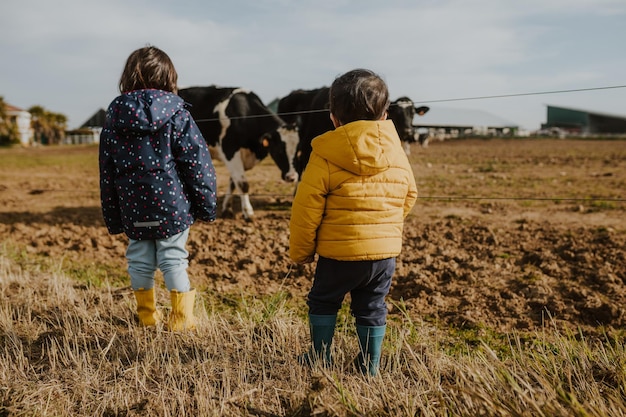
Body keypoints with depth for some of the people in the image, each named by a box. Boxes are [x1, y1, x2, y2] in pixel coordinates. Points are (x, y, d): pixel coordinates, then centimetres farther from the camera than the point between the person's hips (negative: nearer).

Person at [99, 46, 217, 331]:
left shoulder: (114, 117, 4)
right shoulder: (175, 113, -7)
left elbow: (107, 173, 8)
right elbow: (197, 161, -9)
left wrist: (112, 219, 15)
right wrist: (206, 206, -1)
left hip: (133, 209, 3)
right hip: (172, 205, -3)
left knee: (139, 259, 15)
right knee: (173, 259, 5)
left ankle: (147, 316, 28)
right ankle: (180, 319, 13)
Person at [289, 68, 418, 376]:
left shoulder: (325, 157, -12)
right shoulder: (397, 153, 2)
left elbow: (307, 208, -10)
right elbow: (409, 195, 14)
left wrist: (300, 251, 3)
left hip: (339, 252, -4)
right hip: (386, 250, 4)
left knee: (323, 302, 18)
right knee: (372, 308, 17)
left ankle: (320, 359, 28)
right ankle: (370, 367, 26)